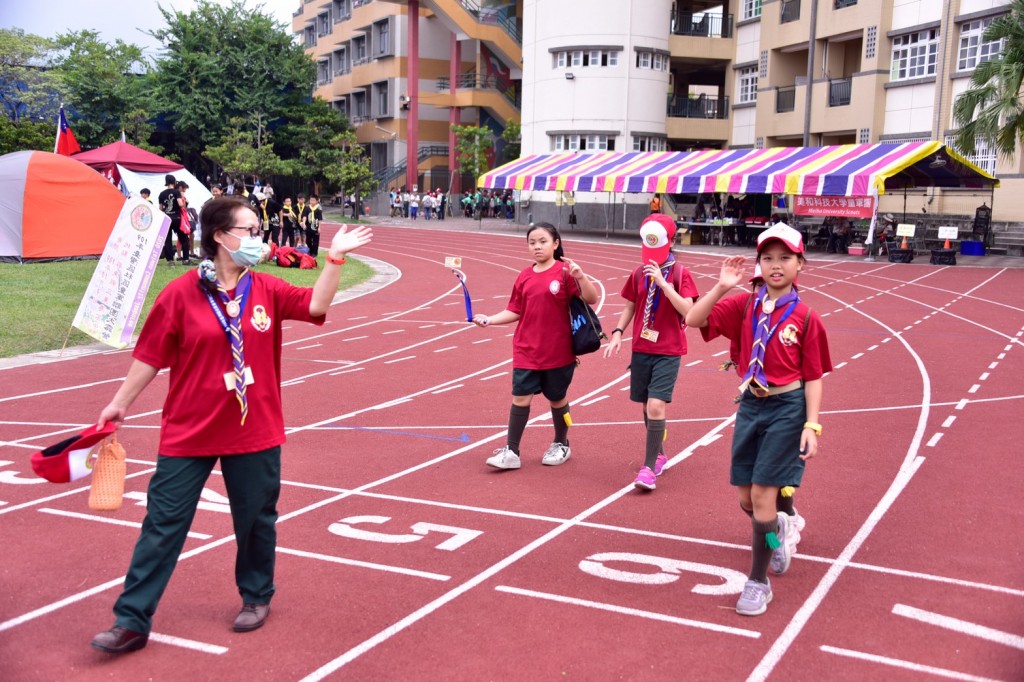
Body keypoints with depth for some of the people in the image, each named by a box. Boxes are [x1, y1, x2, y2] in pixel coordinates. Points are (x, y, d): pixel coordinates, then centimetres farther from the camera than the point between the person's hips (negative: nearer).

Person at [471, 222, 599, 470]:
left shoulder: (564, 271, -8)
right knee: (520, 397, -1)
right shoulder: (525, 277, 4)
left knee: (557, 398, 12)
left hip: (558, 352, -3)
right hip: (526, 351, 3)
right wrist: (489, 319, -2)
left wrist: (580, 276, -31)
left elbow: (591, 299, -15)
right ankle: (511, 451, 5)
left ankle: (561, 445, 33)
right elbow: (514, 311, 9)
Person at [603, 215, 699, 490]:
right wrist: (617, 333, -1)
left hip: (668, 351, -4)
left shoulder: (680, 274, -6)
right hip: (641, 349, 5)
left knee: (656, 405, -15)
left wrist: (662, 281, -24)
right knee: (647, 406, 12)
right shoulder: (639, 273, 6)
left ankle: (649, 467, -7)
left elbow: (687, 310, -18)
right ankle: (659, 454, 34)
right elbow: (629, 307, 13)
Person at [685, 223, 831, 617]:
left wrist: (811, 427, -11)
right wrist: (722, 287, -17)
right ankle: (779, 530, 46)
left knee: (762, 496, -5)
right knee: (746, 499, 12)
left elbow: (813, 377, -5)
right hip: (750, 407, 4)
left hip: (787, 410, -4)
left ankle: (759, 581, 10)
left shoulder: (805, 318, -7)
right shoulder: (744, 307, 1)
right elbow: (693, 320, -7)